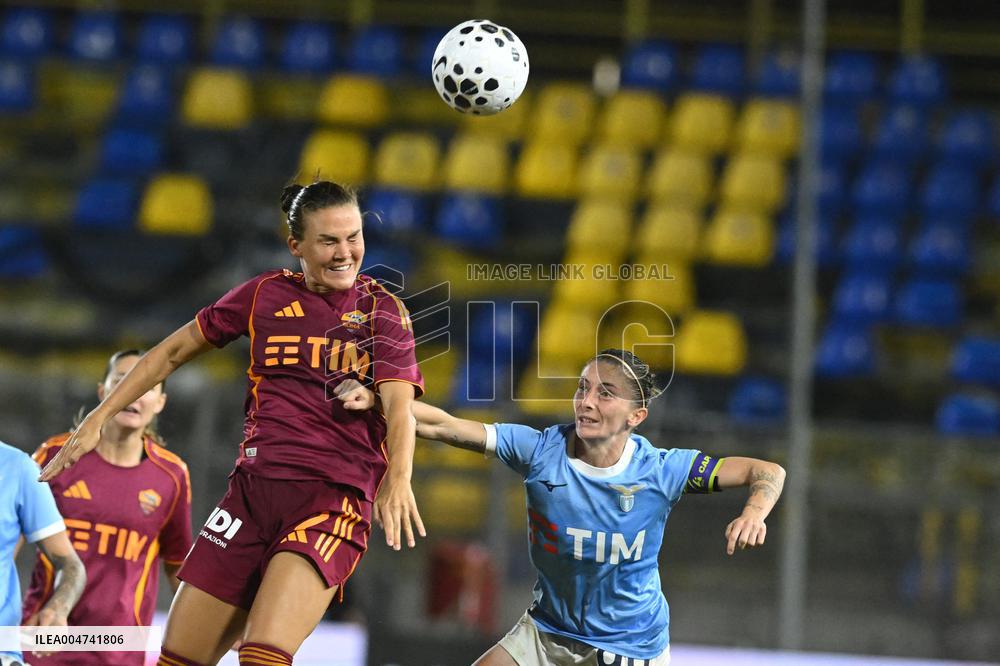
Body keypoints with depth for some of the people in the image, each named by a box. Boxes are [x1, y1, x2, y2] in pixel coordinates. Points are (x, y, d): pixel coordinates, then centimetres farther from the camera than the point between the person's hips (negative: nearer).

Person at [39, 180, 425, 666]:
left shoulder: (384, 311, 2)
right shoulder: (266, 295, 10)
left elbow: (399, 405, -11)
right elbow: (175, 351, 20)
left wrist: (398, 478, -30)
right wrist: (100, 417, 16)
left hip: (334, 497, -4)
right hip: (253, 487, 4)